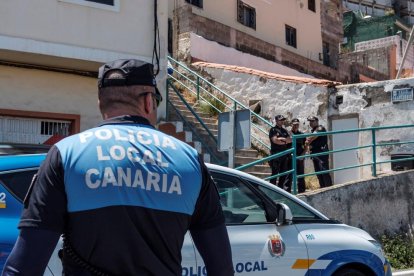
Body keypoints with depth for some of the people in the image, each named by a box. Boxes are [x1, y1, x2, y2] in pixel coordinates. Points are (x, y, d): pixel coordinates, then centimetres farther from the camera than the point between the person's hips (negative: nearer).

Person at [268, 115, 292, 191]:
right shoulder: (273, 130, -3)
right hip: (276, 154, -7)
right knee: (275, 173, -5)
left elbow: (290, 140, 10)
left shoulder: (285, 130, 17)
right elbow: (275, 140, -15)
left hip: (285, 155, 7)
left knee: (284, 173, 9)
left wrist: (282, 139, -8)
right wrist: (285, 142, -3)